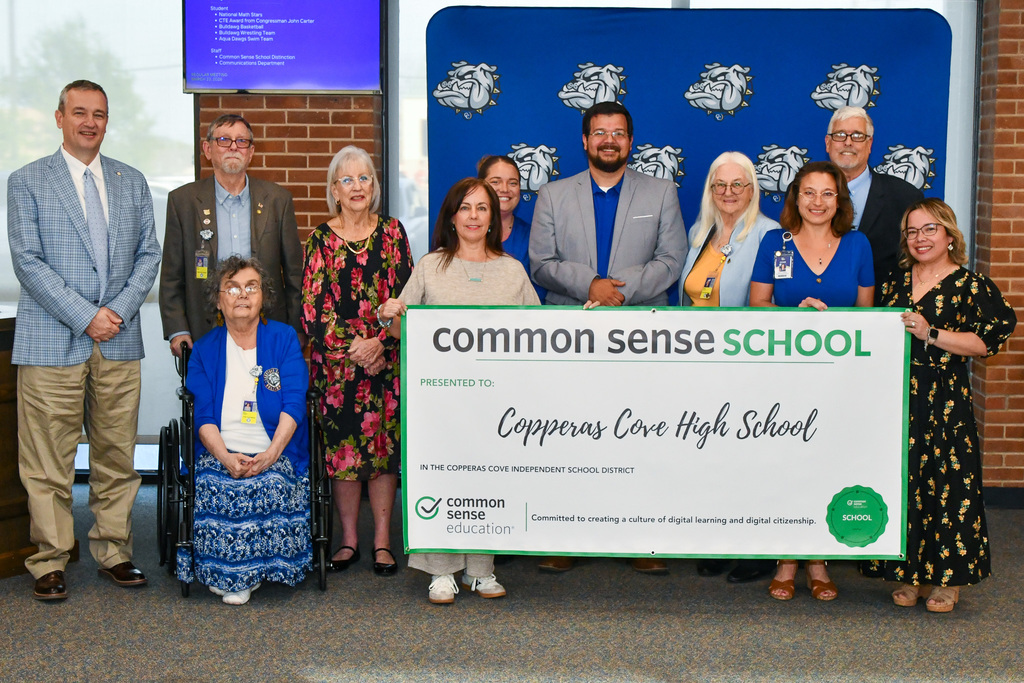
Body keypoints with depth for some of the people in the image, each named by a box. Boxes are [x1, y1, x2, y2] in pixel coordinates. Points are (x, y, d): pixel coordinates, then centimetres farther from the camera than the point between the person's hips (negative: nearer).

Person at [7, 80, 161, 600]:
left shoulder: (132, 182, 14)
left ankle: (113, 552, 18)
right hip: (52, 342, -3)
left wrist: (119, 310, -5)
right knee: (48, 461, -1)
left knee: (117, 455, 7)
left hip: (120, 342, 3)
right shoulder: (26, 182, 3)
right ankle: (50, 562, 9)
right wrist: (85, 317, -12)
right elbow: (28, 262, -5)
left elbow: (149, 255, 11)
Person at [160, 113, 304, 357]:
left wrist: (296, 333, 5)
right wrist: (177, 331, -2)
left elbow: (294, 273, 9)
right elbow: (171, 277, 7)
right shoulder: (183, 200, 5)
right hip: (205, 334, -1)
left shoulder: (277, 198, 7)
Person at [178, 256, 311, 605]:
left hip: (276, 454, -1)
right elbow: (202, 415, 2)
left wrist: (271, 454, -18)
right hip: (220, 453, 1)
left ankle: (249, 573, -13)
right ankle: (223, 574, -13)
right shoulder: (204, 349, 14)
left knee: (271, 486, -32)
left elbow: (293, 405, -1)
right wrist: (226, 457, -18)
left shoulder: (284, 338, 10)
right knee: (212, 486, -30)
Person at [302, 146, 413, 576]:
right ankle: (349, 540, 14)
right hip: (334, 359, 0)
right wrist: (351, 347, -9)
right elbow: (312, 307, -1)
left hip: (385, 357, 0)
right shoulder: (321, 239, 4)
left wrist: (379, 342, -11)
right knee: (340, 447, 1)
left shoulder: (392, 233, 6)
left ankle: (382, 541, 10)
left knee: (384, 444, 2)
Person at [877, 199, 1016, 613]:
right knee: (902, 483, 5)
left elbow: (988, 340, -11)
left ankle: (947, 579, 11)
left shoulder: (972, 285, -2)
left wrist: (930, 335, -16)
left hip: (945, 403, -4)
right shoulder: (897, 282, 15)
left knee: (946, 484, -3)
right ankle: (910, 576, 17)